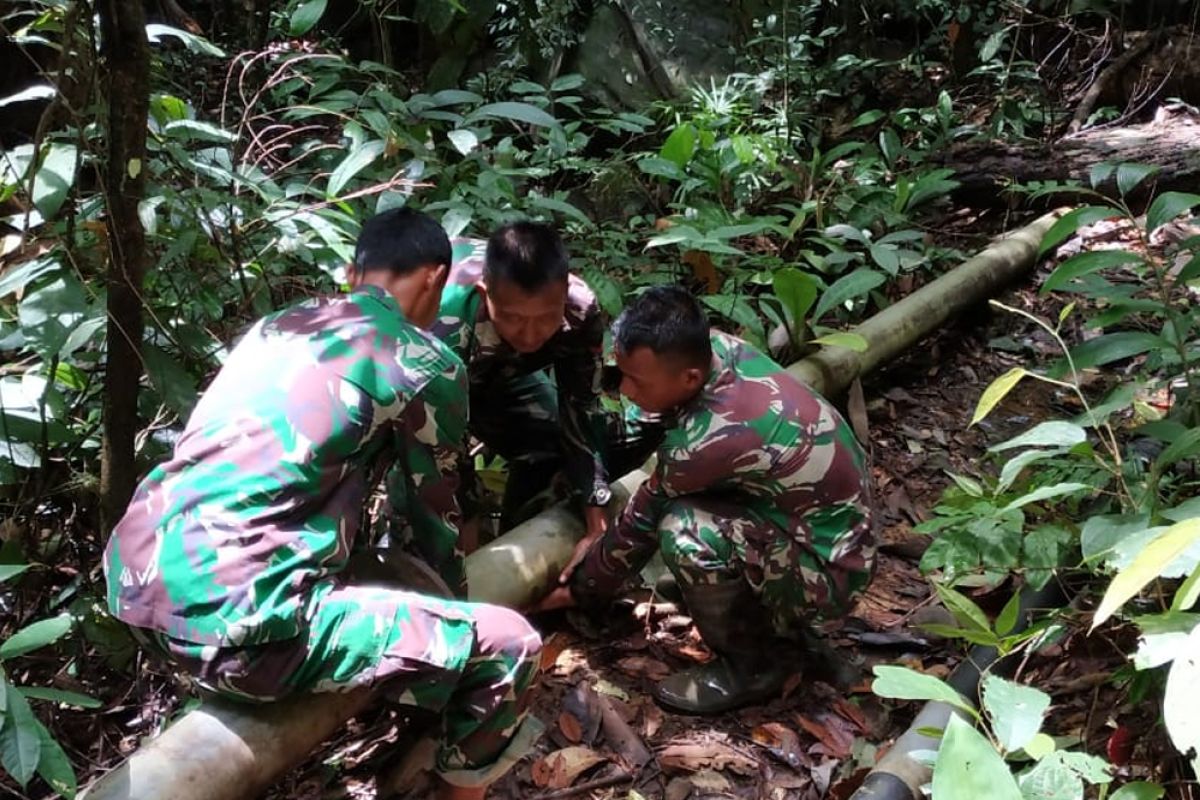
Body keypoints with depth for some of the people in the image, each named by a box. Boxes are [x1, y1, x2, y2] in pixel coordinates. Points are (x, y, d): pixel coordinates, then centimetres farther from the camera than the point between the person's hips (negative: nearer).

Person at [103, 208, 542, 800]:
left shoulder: (275, 326, 20)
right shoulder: (427, 365, 0)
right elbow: (433, 514, 12)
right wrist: (454, 603, 34)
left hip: (131, 583, 8)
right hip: (231, 618, -8)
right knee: (507, 646, -2)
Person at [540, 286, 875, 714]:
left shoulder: (711, 437, -33)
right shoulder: (716, 348, -10)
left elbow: (644, 524, -16)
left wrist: (581, 588, 1)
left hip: (826, 564, -9)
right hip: (822, 518, 9)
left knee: (685, 533, -29)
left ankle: (753, 664, -3)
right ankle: (772, 616, 16)